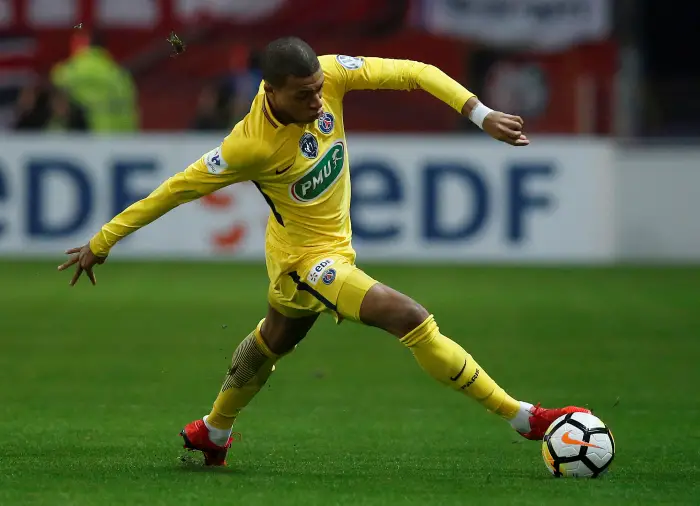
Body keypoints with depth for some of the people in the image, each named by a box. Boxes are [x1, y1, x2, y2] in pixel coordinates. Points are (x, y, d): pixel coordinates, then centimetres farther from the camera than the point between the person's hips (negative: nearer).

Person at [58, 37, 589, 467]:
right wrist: (102, 243, -16)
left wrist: (482, 114, -24)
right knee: (413, 319, -18)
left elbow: (412, 73, -15)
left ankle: (214, 434, 52)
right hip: (308, 259, -8)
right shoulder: (252, 144, -32)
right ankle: (522, 418, -10)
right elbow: (176, 190, -23)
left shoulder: (327, 75, -20)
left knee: (272, 342, 29)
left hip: (333, 246, 8)